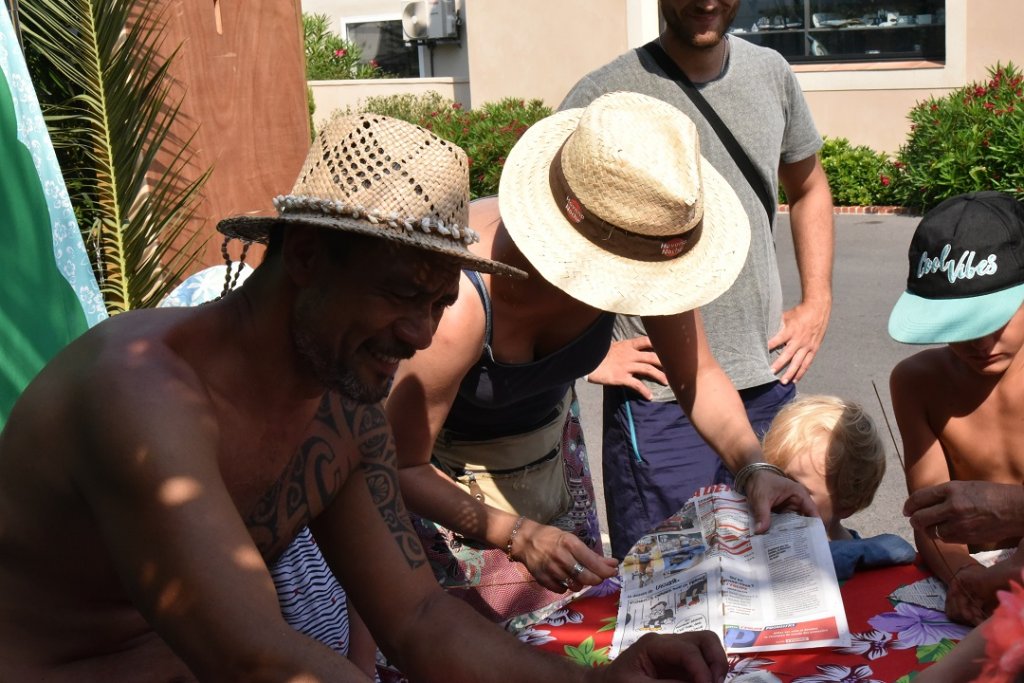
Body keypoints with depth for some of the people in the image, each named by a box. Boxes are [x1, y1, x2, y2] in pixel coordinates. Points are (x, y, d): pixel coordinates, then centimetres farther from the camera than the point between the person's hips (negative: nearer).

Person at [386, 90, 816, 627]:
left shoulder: (637, 246, -23)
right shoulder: (458, 305, -39)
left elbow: (698, 376, -8)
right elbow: (400, 466, -28)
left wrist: (755, 467, -24)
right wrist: (516, 536, -41)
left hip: (550, 441, 5)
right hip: (438, 476, -5)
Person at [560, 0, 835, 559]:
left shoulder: (770, 73, 6)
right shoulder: (605, 96, -10)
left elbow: (809, 187, 21)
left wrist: (817, 302, 11)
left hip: (769, 381, 5)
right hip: (658, 394, -5)